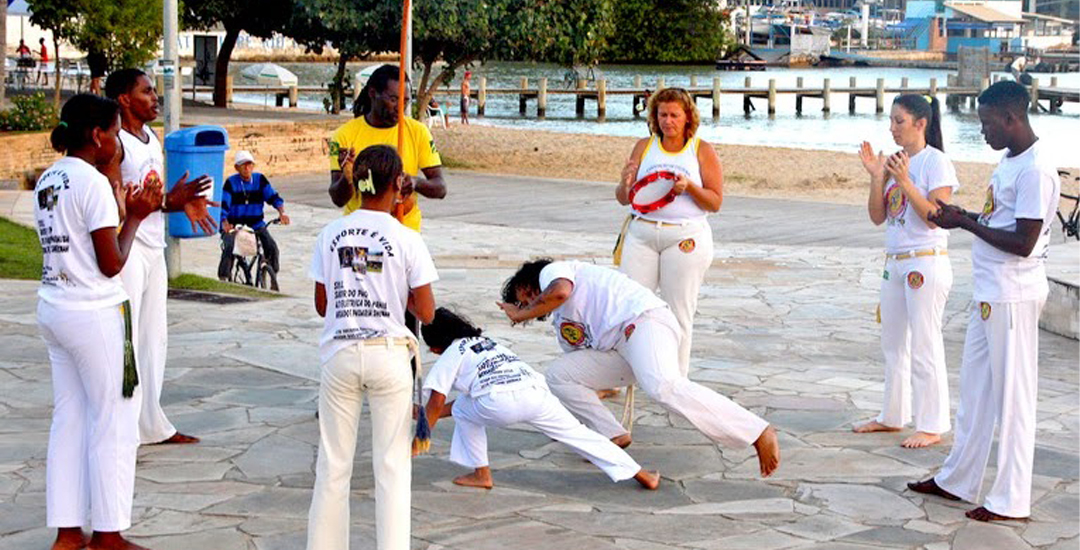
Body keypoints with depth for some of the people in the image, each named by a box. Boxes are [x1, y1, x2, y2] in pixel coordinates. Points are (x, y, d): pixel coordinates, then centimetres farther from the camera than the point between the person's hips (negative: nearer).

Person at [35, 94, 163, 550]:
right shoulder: (93, 183, -16)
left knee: (68, 419, 11)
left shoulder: (47, 180, 10)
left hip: (54, 308, 8)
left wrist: (123, 210, 13)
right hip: (95, 314, -8)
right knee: (112, 423, 2)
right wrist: (134, 217, -3)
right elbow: (111, 264, -15)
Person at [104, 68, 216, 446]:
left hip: (153, 247, 9)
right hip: (126, 248, -9)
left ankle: (152, 424, 21)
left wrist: (184, 203, 3)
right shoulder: (115, 144, -13)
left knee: (154, 336, 13)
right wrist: (170, 201, -23)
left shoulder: (151, 138, 14)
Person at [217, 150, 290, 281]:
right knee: (229, 248, -27)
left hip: (256, 224, 2)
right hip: (233, 226, -2)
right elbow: (223, 205, -14)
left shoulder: (260, 179, 1)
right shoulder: (231, 182, -8)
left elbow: (273, 197, 0)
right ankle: (223, 279, -15)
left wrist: (281, 212, -18)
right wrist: (225, 223, -32)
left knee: (272, 247, -16)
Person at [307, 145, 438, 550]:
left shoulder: (331, 234, 0)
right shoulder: (407, 240, -8)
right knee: (392, 464, 6)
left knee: (333, 464, 12)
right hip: (388, 355, -2)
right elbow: (426, 313, -6)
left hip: (340, 354, 2)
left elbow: (321, 305, 7)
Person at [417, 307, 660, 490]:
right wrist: (426, 414, 50)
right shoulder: (488, 343, 39)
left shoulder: (450, 355, 17)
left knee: (463, 412, 23)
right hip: (537, 393, 6)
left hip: (501, 404, -6)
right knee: (577, 433, 16)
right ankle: (641, 474, 14)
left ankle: (481, 474, 19)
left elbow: (437, 402, 11)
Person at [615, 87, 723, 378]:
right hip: (641, 233, 2)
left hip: (685, 237, -2)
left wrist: (689, 187, -16)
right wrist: (626, 184, -13)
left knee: (678, 312, 0)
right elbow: (623, 199, 10)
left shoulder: (703, 151, 5)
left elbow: (715, 202, 2)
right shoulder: (644, 147, 11)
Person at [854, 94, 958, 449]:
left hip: (926, 263, -8)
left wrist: (905, 181, -23)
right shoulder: (895, 162, 9)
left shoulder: (936, 162, -11)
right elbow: (877, 217, 6)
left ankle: (932, 426, 4)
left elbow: (934, 217, -18)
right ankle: (892, 416, 29)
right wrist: (877, 177, -6)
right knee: (893, 344, 16)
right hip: (895, 261, 8)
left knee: (924, 347, -4)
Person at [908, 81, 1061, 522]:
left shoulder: (1035, 170, -18)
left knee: (1012, 394, -2)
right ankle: (958, 480, 27)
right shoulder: (1010, 161, 12)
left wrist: (965, 222, -14)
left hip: (1013, 297, -10)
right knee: (975, 387, 16)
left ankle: (1011, 499, 6)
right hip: (988, 291, 10)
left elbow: (1023, 243, -22)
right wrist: (964, 216, 5)